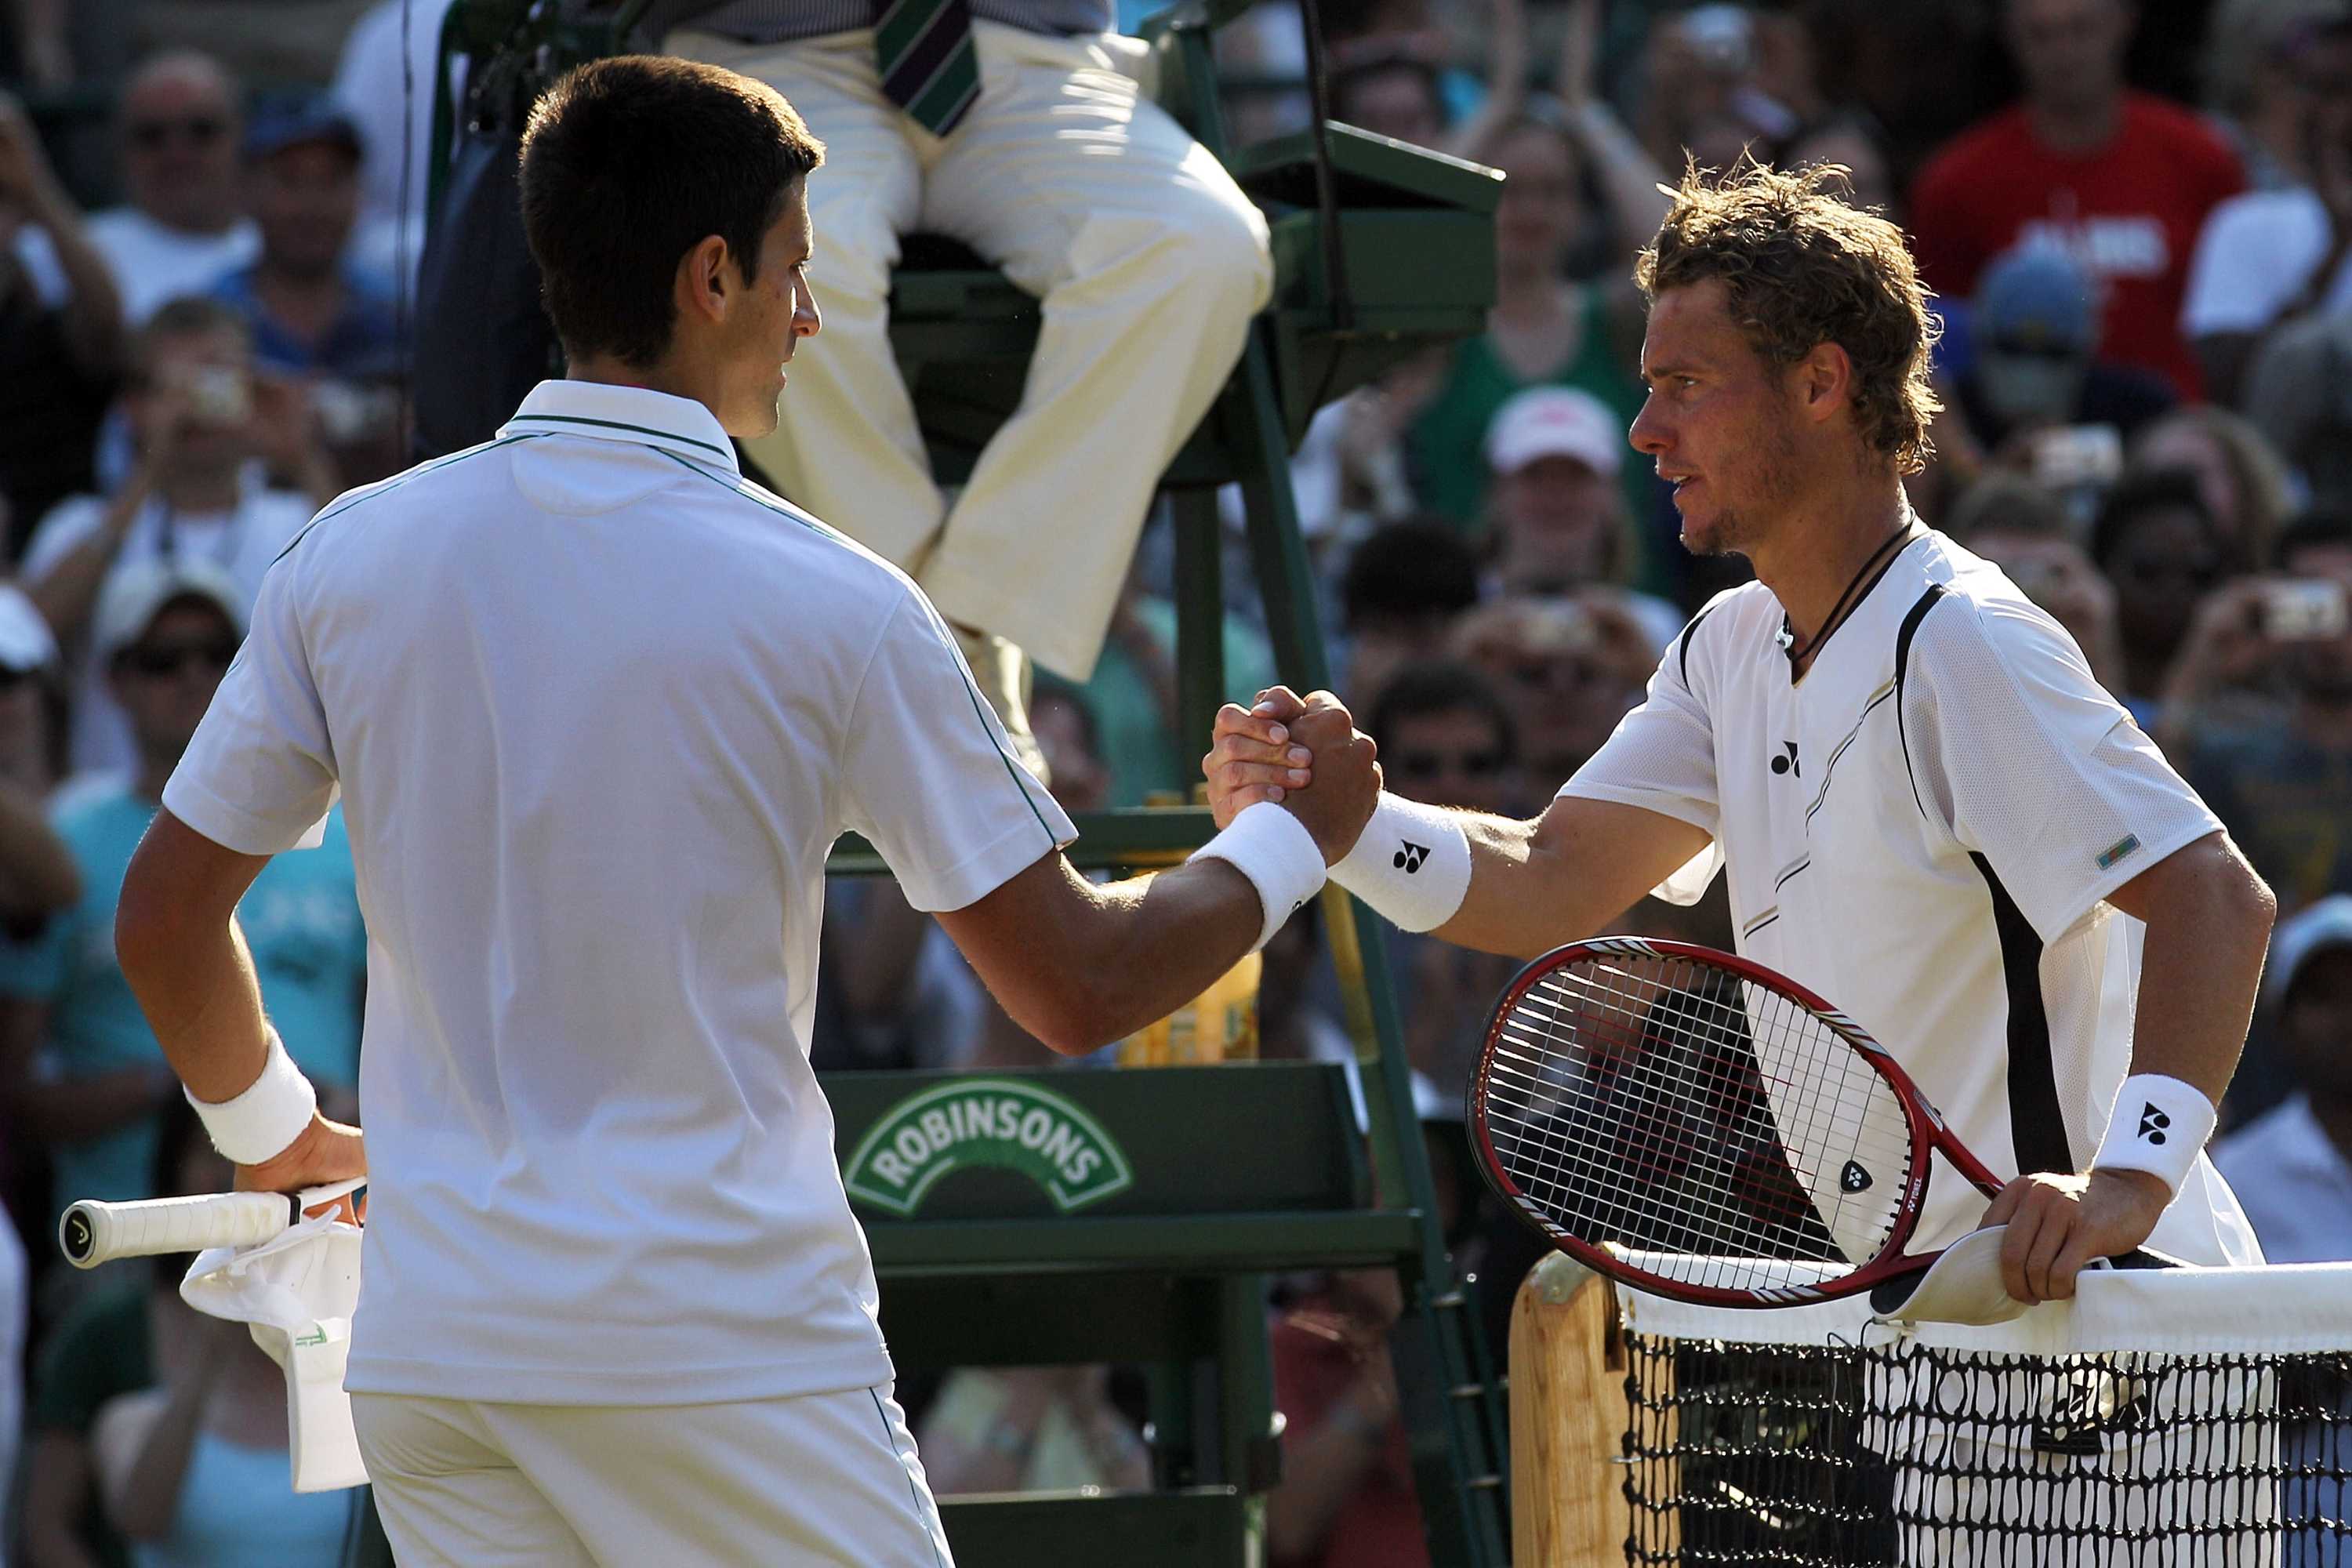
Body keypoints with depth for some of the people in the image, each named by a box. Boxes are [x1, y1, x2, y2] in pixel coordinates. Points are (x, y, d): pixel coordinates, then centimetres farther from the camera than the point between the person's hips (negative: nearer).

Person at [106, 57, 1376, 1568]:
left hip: (430, 1347, 4)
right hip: (731, 1352, -4)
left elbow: (164, 921, 9)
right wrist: (1294, 836, 14)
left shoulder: (352, 556, 2)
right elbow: (1077, 989, -4)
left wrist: (270, 1130, 29)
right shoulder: (827, 605, -8)